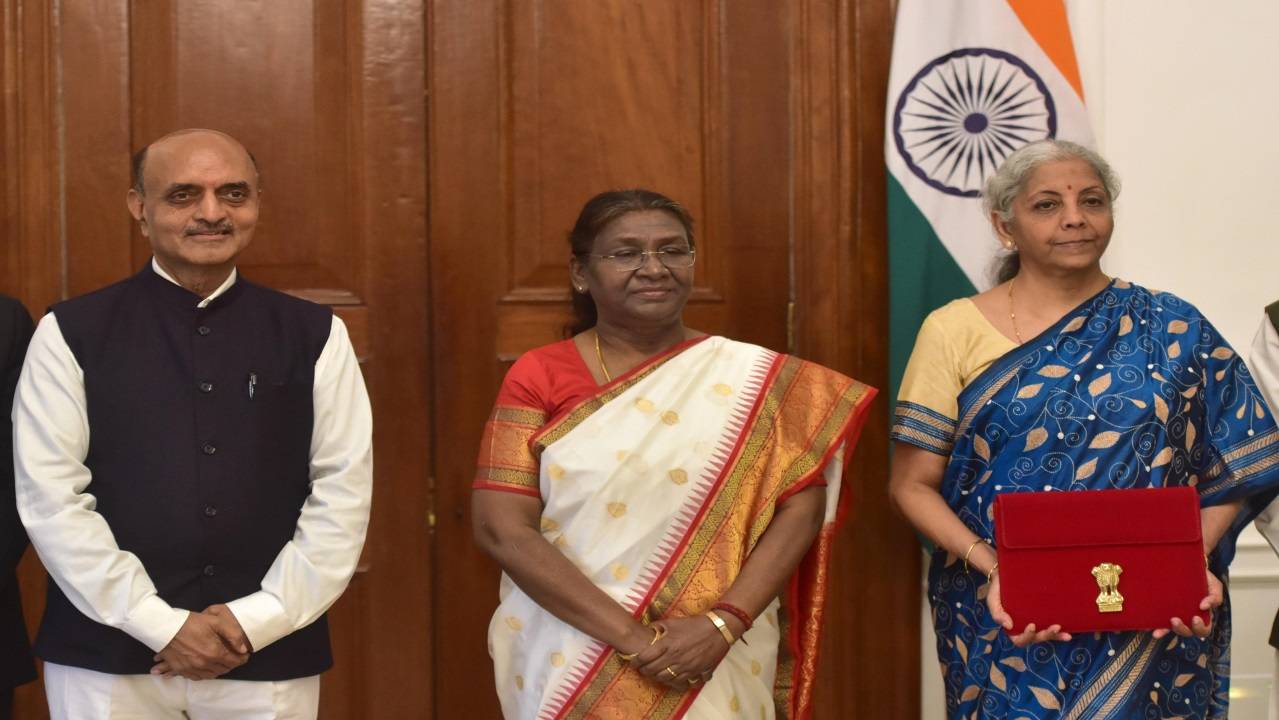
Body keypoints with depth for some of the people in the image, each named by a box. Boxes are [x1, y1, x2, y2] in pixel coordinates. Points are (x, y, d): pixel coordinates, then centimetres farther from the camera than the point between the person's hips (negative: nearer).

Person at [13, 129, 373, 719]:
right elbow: (50, 497, -5)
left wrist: (258, 618, -9)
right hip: (107, 658, -1)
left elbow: (343, 493, 0)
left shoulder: (315, 336, 5)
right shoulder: (70, 335, 1)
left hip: (270, 658, 1)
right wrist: (161, 624, -11)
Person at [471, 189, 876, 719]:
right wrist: (630, 637, -17)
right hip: (572, 661, 0)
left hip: (718, 668, 1)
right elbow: (501, 528, -10)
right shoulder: (539, 377, -2)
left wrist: (723, 624, -17)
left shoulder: (752, 378, 1)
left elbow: (802, 505, -4)